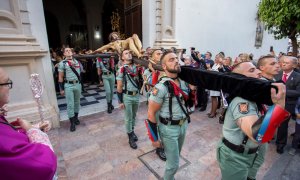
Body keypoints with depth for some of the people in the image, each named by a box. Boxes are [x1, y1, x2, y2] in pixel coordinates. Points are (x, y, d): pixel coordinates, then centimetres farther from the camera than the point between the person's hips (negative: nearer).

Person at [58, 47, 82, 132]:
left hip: (77, 84, 4)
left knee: (77, 102, 14)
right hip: (68, 85, -4)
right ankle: (72, 123, 7)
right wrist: (61, 89, -5)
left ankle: (76, 118, 31)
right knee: (70, 104, -1)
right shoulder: (62, 63, -2)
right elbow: (60, 77, -2)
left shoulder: (77, 62, 10)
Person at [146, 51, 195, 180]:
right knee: (174, 163, 9)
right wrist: (154, 138, -14)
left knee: (175, 157, 25)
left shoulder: (183, 82, -1)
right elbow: (151, 113, -19)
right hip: (169, 129, -7)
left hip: (183, 125, 7)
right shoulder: (161, 87, -23)